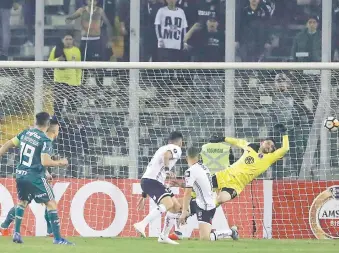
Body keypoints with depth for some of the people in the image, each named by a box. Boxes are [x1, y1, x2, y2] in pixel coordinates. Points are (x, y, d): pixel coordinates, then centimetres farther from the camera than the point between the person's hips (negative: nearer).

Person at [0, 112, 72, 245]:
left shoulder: (25, 133, 6)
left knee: (22, 201, 26)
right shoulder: (45, 141, -13)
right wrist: (60, 163, -6)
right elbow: (45, 162, -22)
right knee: (51, 203, -2)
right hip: (35, 177, -7)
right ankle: (57, 238, -7)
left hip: (20, 174, 7)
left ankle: (16, 233, 18)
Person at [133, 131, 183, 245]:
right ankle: (142, 225, -37)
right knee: (168, 204, -28)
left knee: (176, 206, 13)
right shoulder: (176, 149, 0)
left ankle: (164, 236, 17)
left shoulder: (163, 148, 28)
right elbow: (166, 155, -25)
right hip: (152, 181, -9)